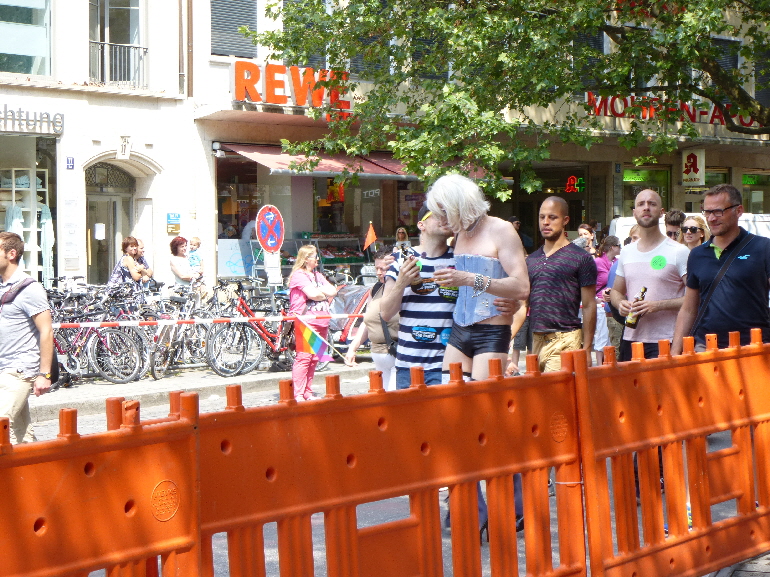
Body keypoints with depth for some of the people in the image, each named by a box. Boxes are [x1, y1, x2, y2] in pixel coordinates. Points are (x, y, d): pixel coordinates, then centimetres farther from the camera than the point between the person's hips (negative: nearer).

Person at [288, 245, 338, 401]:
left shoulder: (318, 275, 22)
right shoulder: (299, 275, -3)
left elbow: (333, 291, 10)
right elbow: (312, 293, -16)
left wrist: (317, 290, -5)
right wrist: (325, 293, 2)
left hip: (321, 322, 8)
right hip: (305, 321, -8)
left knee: (314, 359, 7)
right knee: (303, 357, -12)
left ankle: (308, 392, 13)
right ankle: (298, 394, -11)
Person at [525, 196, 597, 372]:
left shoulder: (580, 259, 0)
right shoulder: (531, 260, 15)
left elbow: (589, 306, -1)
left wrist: (586, 349, -6)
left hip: (565, 340, -5)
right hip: (536, 341, 5)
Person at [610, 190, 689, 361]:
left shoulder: (679, 252, -5)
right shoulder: (627, 253, 12)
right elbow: (616, 291, 22)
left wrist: (658, 305, -19)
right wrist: (620, 303, -2)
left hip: (665, 342, -5)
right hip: (630, 340, 5)